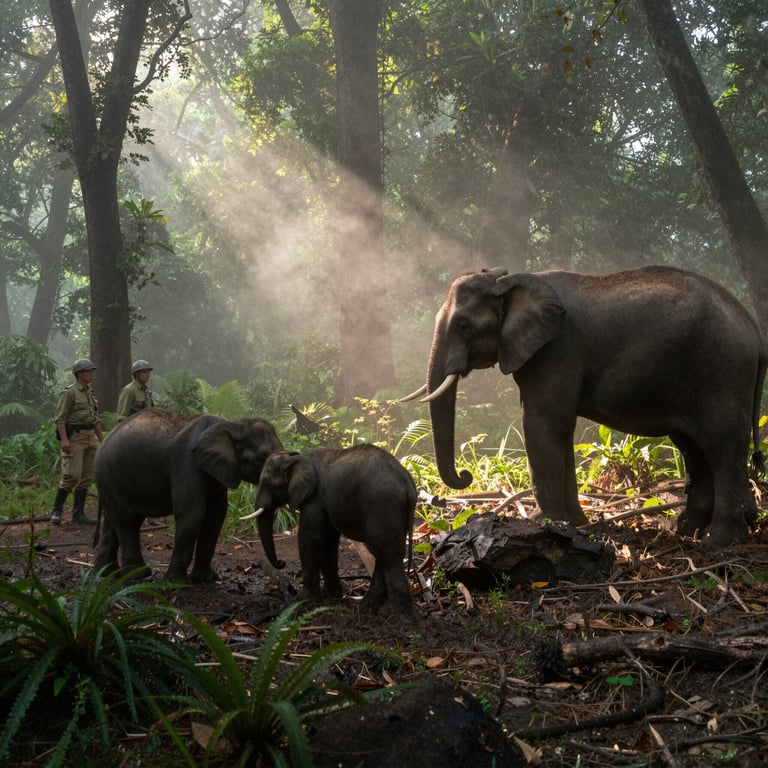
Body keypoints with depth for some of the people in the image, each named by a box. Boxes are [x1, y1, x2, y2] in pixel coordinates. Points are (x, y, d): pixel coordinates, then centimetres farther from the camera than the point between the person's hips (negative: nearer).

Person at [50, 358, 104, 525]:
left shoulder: (90, 393, 16)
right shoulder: (69, 392, -7)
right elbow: (60, 417, -13)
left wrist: (102, 440, 16)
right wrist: (64, 439, -23)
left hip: (89, 437, 8)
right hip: (74, 437, -8)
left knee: (86, 476, 5)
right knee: (72, 475, -13)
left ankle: (78, 512, 10)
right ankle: (56, 511, -2)